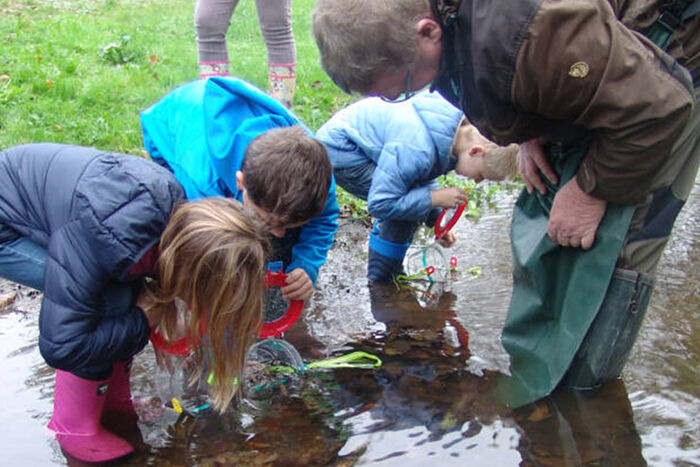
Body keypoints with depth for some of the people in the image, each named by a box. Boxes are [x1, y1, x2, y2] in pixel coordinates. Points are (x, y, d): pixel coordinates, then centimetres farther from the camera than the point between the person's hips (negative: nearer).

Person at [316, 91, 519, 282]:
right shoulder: (417, 149, -35)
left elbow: (422, 175, 13)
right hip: (339, 151, -9)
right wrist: (436, 197, -26)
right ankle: (379, 283, -5)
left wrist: (436, 219, 5)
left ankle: (392, 276, 21)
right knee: (410, 207, -18)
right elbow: (379, 204, -31)